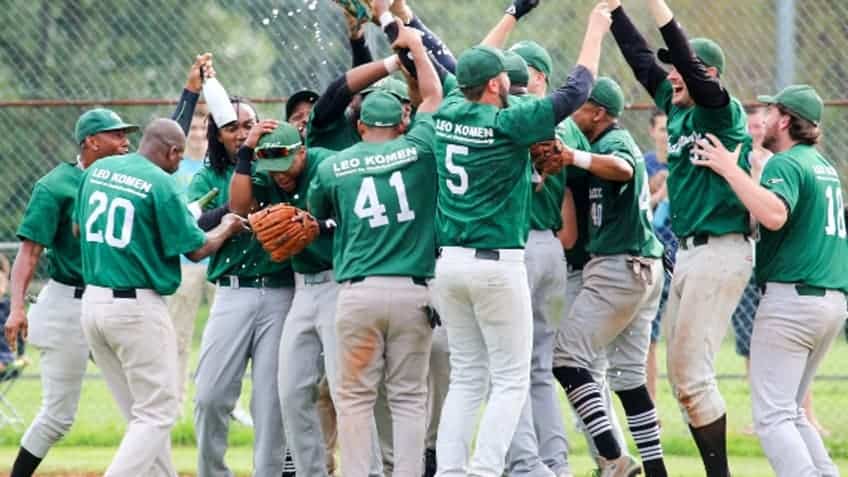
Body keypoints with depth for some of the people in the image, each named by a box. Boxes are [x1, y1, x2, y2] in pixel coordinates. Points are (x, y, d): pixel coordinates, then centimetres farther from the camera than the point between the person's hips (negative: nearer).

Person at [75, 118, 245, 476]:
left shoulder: (96, 171, 8)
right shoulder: (161, 184, -12)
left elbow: (80, 228, 18)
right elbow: (196, 249, -5)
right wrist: (226, 229, 14)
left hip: (92, 298, 8)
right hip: (138, 308, -8)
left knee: (141, 413, 15)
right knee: (157, 413, -3)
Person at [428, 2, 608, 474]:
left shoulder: (448, 114, 3)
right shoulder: (507, 125, -13)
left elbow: (473, 71, 23)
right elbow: (575, 92, -10)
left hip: (448, 260, 6)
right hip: (497, 264, -6)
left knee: (466, 377, 12)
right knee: (511, 381, 0)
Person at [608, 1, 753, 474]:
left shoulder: (723, 113, -11)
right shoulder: (678, 109, 12)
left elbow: (690, 66, -25)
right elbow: (641, 57, 17)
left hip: (720, 253, -9)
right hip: (688, 253, 9)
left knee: (692, 375, -11)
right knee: (680, 376, 9)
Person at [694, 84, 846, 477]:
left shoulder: (786, 164, -10)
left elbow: (775, 215, -29)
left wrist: (730, 170, -21)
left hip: (790, 296, -9)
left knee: (773, 417, -10)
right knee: (790, 412, 18)